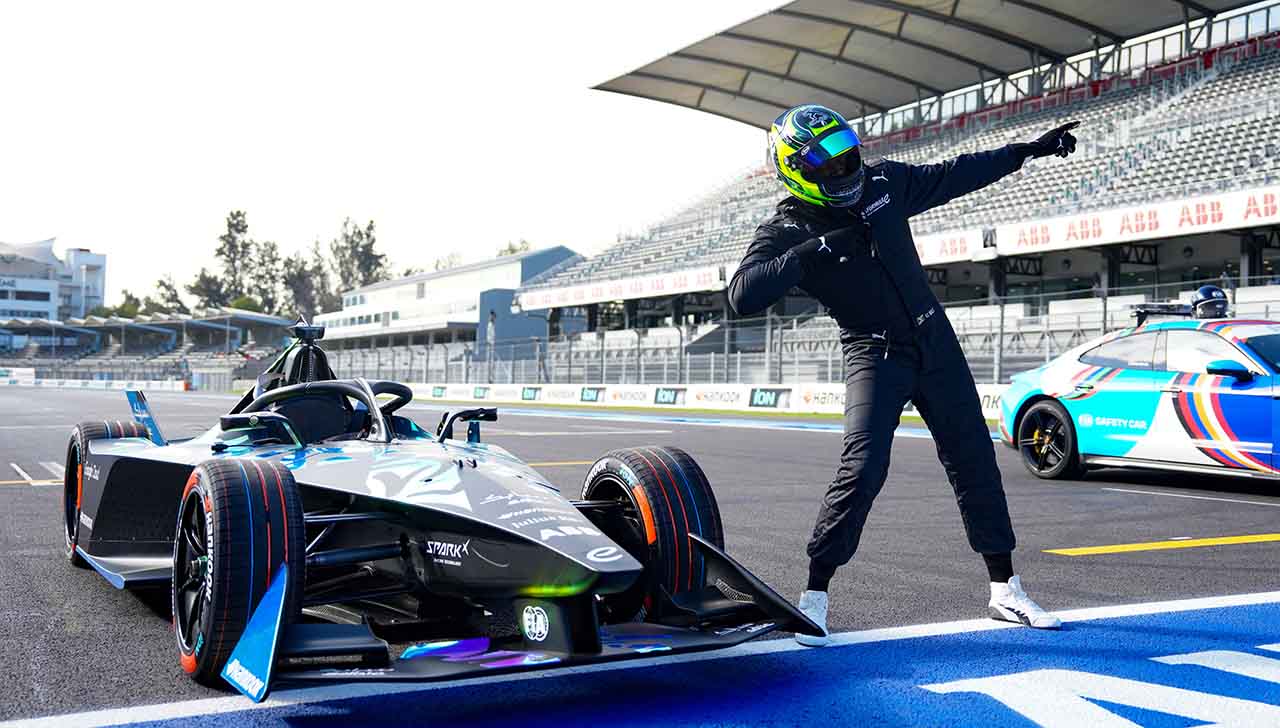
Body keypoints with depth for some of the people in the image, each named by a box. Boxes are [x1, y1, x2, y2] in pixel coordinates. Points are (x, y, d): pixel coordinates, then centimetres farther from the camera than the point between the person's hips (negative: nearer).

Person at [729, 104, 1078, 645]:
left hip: (935, 342, 5)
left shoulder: (883, 182, 2)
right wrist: (813, 252, -34)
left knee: (973, 459, 7)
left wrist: (1029, 151, 19)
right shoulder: (787, 231, -12)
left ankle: (1004, 590, 20)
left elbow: (952, 176, 17)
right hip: (874, 355, -5)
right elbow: (743, 295, -28)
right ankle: (814, 596, -7)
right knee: (863, 467, -21)